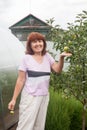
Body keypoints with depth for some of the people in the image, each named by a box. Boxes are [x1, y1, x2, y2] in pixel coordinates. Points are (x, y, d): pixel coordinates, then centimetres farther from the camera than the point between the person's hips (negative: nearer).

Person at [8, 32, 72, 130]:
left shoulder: (47, 56, 4)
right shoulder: (26, 58, -9)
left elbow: (58, 70, -1)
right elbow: (20, 80, -8)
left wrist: (61, 58, -18)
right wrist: (14, 99, -10)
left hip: (44, 96, 5)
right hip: (30, 97, -5)